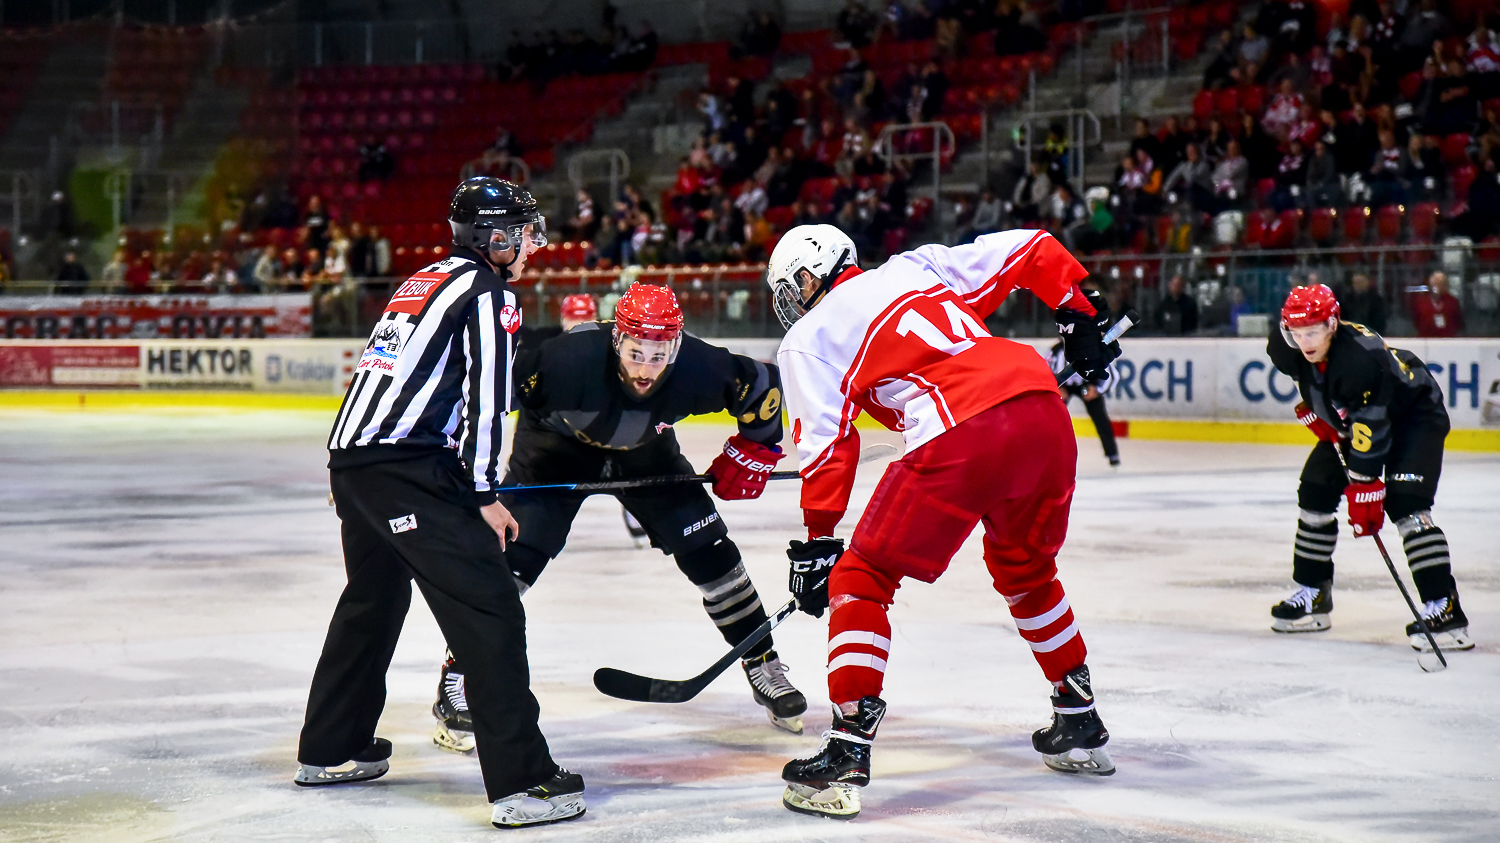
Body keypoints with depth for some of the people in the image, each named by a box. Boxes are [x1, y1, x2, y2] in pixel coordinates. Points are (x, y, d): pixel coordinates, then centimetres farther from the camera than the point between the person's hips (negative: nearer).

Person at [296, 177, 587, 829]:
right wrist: (484, 497, -7)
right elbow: (486, 400, -11)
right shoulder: (488, 292, -3)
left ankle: (329, 749, 37)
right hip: (404, 465, -10)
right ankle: (520, 780, -18)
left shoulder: (425, 280, 24)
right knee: (487, 606, -11)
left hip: (349, 456, 10)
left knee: (374, 597, 27)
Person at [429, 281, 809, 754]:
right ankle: (458, 684, -6)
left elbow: (763, 387, -11)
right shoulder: (572, 357, -40)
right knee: (514, 557, -16)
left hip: (644, 452, 3)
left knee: (709, 551, -3)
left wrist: (754, 449, -11)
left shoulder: (698, 369, -31)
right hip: (557, 444, -3)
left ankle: (764, 668, 15)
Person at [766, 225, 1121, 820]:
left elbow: (827, 443, 6)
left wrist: (819, 541, 11)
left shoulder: (808, 339, 16)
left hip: (959, 439, -6)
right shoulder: (918, 267, 29)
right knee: (1024, 569, 31)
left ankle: (846, 756, -3)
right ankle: (1079, 725, 37)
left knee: (861, 579, 7)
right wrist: (1082, 319, 34)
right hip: (1045, 413, 6)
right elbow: (1031, 250, 25)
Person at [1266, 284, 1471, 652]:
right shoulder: (1287, 349, -17)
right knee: (1315, 492, 4)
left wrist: (1363, 490, -33)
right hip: (1348, 416, 8)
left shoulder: (1360, 358, -39)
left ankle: (1445, 612, -26)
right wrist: (1313, 411, 2)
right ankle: (1311, 597, 19)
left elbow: (1370, 432, -35)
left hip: (1415, 414, -8)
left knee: (1403, 502, -24)